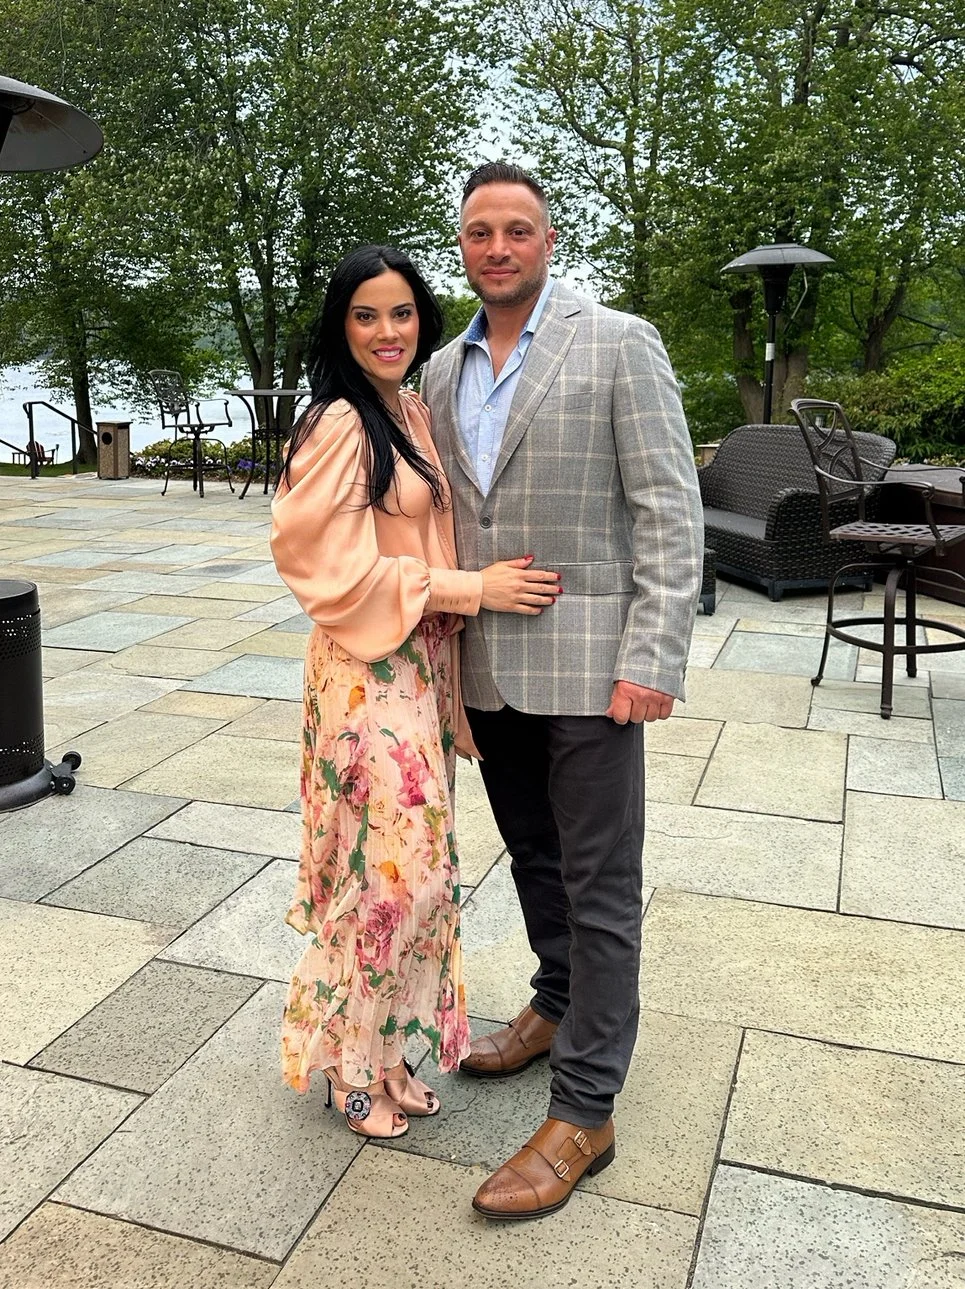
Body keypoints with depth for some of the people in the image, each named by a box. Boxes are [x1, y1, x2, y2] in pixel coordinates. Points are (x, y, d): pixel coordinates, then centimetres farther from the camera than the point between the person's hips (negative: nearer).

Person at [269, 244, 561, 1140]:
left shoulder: (410, 411, 12)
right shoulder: (338, 425, -14)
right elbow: (341, 569, -19)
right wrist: (473, 588, -17)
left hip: (421, 665, 8)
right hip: (368, 671, -8)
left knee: (415, 863, 15)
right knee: (389, 869, -1)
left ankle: (400, 1041, 34)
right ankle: (356, 1064, 21)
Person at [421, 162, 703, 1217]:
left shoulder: (619, 344, -7)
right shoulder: (442, 373, 11)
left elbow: (670, 512, -11)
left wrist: (652, 661, -17)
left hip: (587, 667, -6)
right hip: (486, 669, 6)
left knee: (599, 884, 2)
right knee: (532, 855, 20)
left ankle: (583, 1112, 14)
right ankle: (558, 1005, 42)